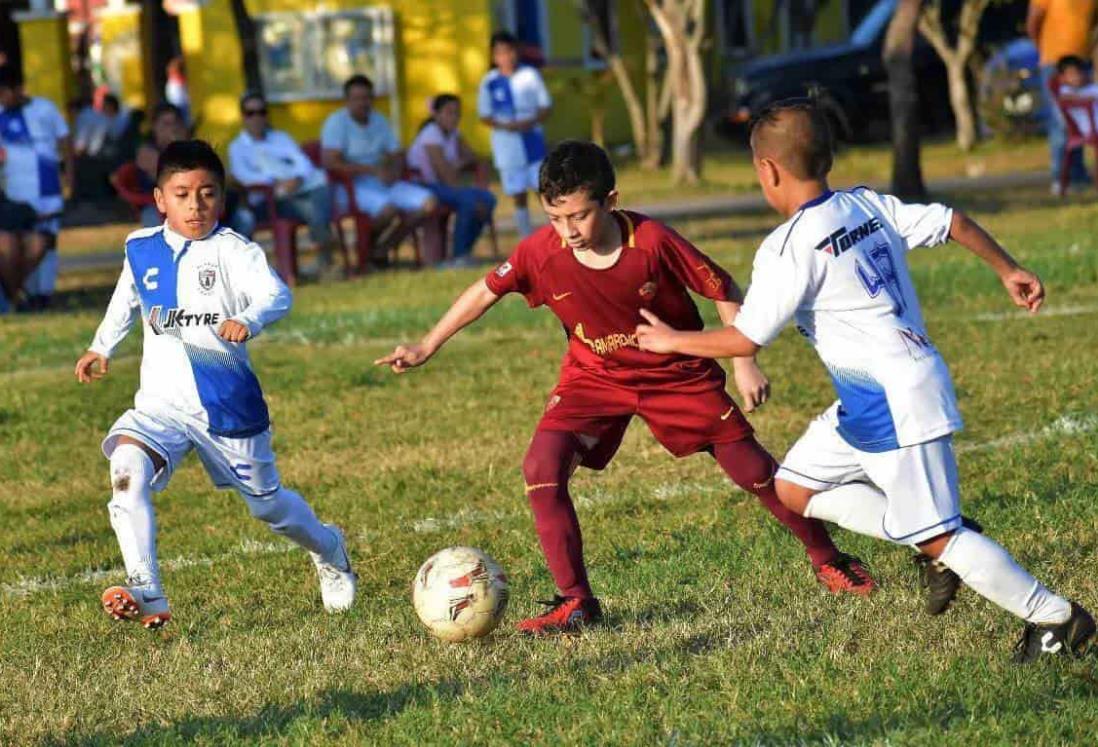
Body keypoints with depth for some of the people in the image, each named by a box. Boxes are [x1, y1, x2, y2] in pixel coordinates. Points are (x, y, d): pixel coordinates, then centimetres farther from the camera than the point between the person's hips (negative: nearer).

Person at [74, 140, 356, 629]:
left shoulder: (232, 250, -12)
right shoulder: (141, 249, 4)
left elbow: (276, 295, -29)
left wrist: (249, 321, -49)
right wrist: (101, 348, 26)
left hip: (228, 405, -3)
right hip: (161, 403, 3)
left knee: (266, 503, 16)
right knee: (125, 468, -27)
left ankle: (329, 550, 50)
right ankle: (147, 597, -29)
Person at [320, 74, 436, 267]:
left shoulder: (379, 121, 14)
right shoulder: (336, 122, -7)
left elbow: (396, 157, 17)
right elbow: (331, 163, -19)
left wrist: (394, 172, -9)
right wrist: (373, 170, -21)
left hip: (382, 183, 7)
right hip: (350, 187, -7)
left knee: (428, 202, -12)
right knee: (388, 208, -36)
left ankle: (382, 249, 2)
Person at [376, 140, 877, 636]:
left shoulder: (652, 241, -28)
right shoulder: (540, 251, -21)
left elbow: (723, 290, -15)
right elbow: (486, 291, -3)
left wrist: (744, 364, -17)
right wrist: (427, 347, -5)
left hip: (678, 372, -2)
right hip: (595, 376, 2)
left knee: (752, 469, 2)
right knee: (541, 469, -19)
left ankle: (826, 559, 27)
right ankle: (576, 602, -8)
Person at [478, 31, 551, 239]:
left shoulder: (530, 75, 0)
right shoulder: (490, 82, -1)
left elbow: (546, 106, 4)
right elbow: (485, 115, 2)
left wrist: (532, 122, -14)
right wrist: (504, 125, -16)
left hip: (533, 141, 0)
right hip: (507, 145, 0)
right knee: (518, 196, 4)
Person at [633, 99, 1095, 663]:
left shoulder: (788, 248, -17)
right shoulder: (869, 206, 6)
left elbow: (746, 340, -15)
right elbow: (952, 222, 10)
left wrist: (672, 341, 0)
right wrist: (1009, 271, 23)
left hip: (896, 405, -10)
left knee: (937, 535, -5)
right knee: (794, 486, 15)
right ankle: (940, 549, 14)